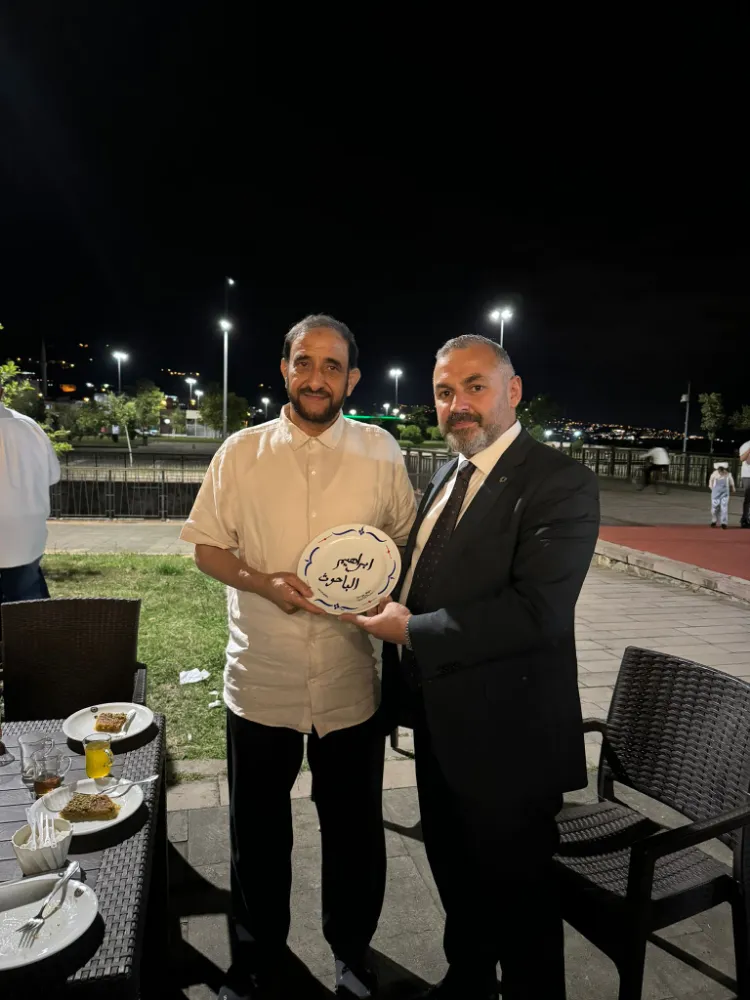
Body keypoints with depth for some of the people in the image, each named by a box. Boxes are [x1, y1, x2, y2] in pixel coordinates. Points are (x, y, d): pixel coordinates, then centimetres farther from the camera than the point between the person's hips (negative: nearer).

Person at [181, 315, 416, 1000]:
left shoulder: (381, 452, -1)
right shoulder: (242, 452, -2)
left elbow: (406, 540, 7)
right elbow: (207, 548, 2)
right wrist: (264, 582, -16)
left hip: (351, 680, 0)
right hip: (260, 679, 0)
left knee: (353, 829, 17)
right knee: (258, 833, 18)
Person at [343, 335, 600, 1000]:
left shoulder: (560, 483, -18)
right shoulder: (445, 478, 8)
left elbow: (538, 610, -28)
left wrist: (411, 631, -22)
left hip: (506, 737, -8)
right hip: (439, 721, 8)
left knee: (516, 893, 14)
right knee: (456, 875, 28)